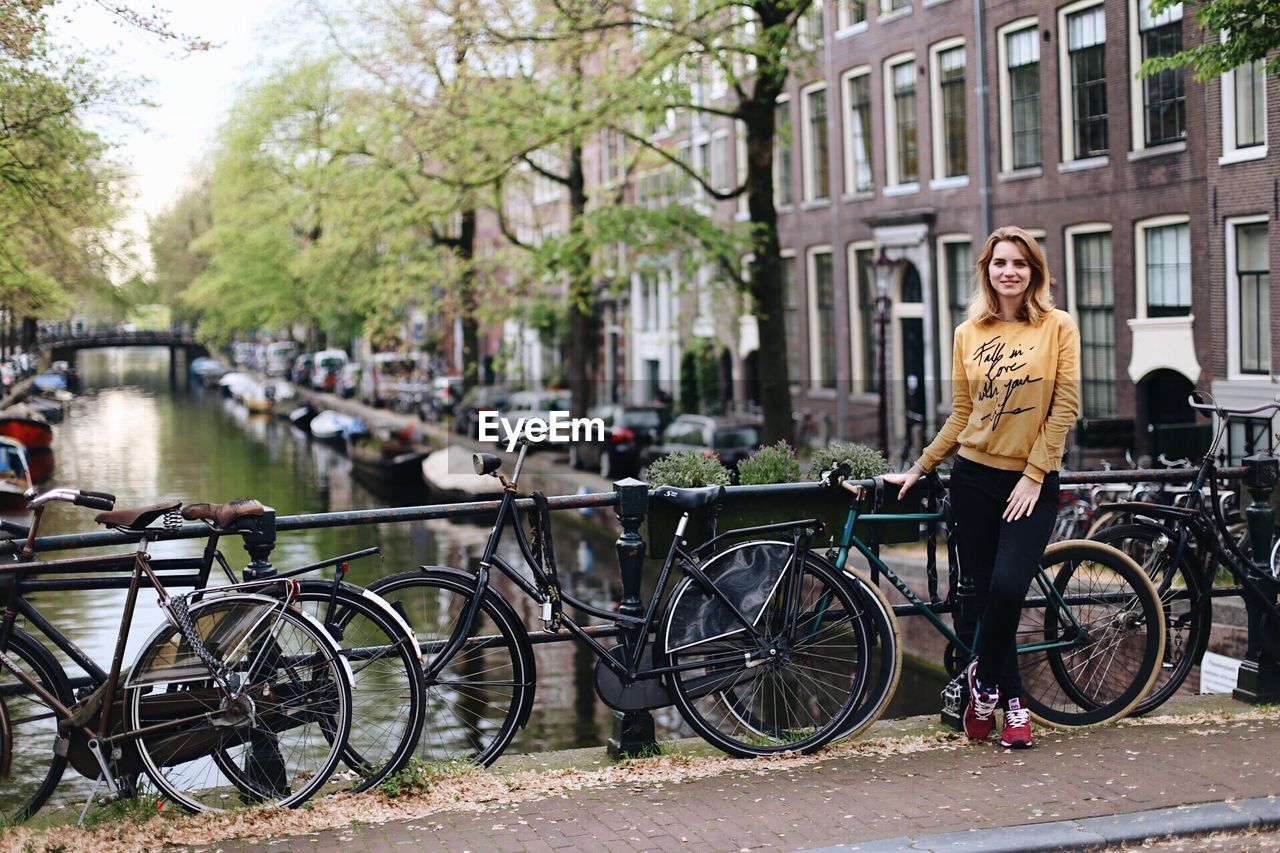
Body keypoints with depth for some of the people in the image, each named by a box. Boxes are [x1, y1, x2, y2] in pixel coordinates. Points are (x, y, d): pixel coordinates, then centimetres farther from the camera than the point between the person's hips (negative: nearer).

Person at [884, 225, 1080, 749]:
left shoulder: (1058, 327, -1)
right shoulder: (969, 334, 7)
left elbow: (1065, 407, -5)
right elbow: (961, 414, 11)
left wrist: (1033, 475, -10)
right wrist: (918, 469, 9)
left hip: (1032, 482, -3)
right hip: (974, 476, 3)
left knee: (1007, 589, -17)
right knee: (987, 595, 3)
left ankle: (984, 679, 9)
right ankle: (1013, 705, 18)